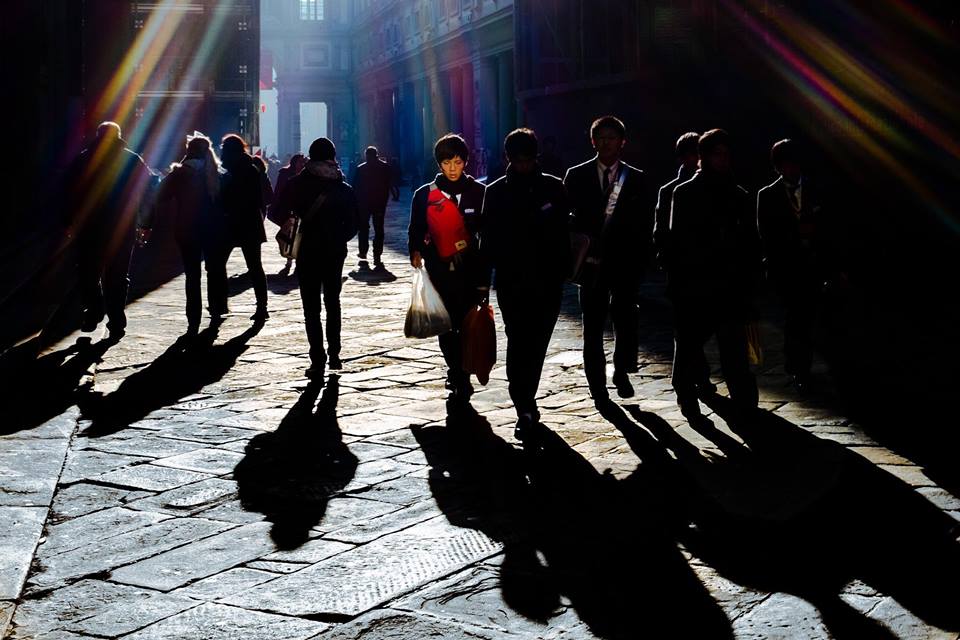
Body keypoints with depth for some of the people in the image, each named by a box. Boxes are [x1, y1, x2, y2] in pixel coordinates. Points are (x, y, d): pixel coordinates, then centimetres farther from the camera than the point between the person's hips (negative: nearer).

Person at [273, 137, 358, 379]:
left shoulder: (298, 183, -7)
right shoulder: (344, 189, 0)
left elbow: (280, 212, -10)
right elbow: (352, 225, 1)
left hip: (308, 252, -3)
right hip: (335, 252, 3)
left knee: (312, 308, 0)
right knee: (332, 303, 19)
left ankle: (318, 360, -7)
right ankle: (334, 354, 20)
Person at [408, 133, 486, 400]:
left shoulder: (479, 192, 4)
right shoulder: (425, 195, 7)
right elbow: (415, 232, 10)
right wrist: (416, 252, -9)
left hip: (471, 271, -1)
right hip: (439, 273, 1)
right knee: (446, 328, 4)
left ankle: (458, 377, 2)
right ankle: (459, 377, 17)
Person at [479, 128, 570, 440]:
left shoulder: (553, 188, 4)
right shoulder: (496, 191, 4)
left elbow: (563, 232, 6)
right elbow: (488, 238, 3)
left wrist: (563, 271, -1)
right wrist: (484, 280, -3)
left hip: (547, 281, 1)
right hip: (511, 281, -1)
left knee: (536, 344, 6)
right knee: (519, 342, -7)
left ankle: (525, 403, 21)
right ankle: (526, 408, -6)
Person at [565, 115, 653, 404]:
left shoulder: (636, 178, 6)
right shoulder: (576, 175, 5)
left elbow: (643, 224, 4)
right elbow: (567, 218, 3)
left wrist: (640, 262, -4)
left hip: (624, 262, 0)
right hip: (591, 261, 0)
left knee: (626, 319, 0)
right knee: (593, 325, 5)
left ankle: (621, 371, 24)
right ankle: (597, 383, 14)